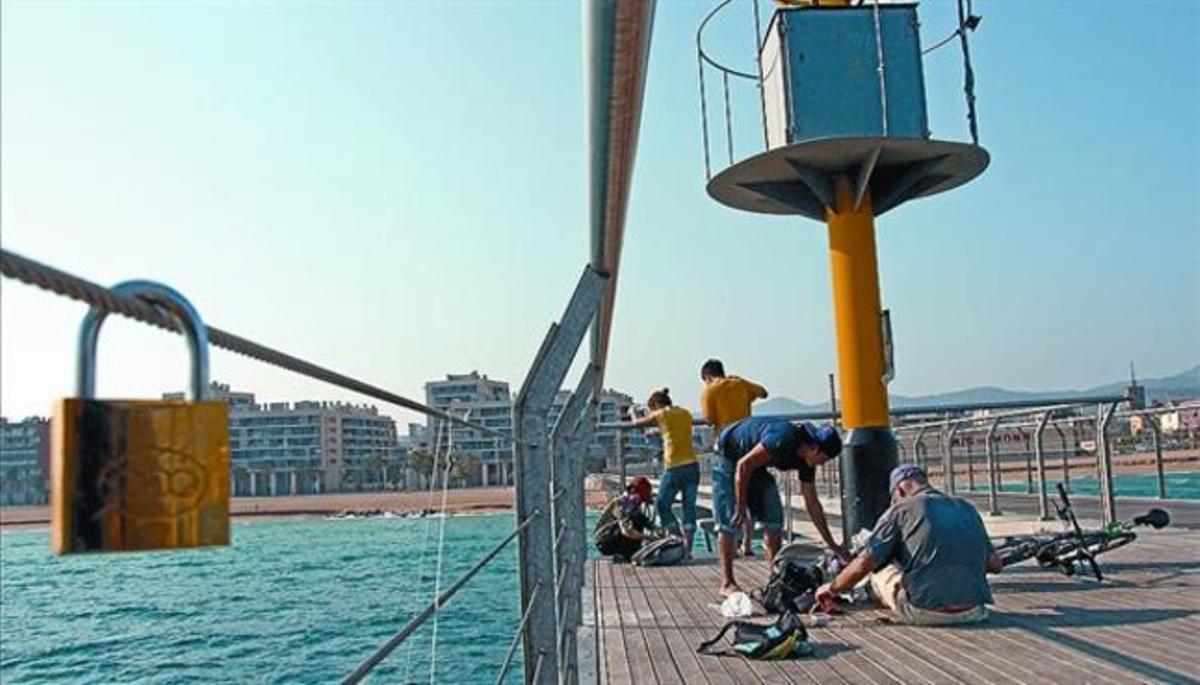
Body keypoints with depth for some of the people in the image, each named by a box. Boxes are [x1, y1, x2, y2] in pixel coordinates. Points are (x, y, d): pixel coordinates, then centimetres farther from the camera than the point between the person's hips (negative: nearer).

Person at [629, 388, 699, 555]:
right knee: (689, 508, 6)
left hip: (674, 468, -5)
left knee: (663, 505, 8)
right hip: (692, 466, 5)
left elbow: (637, 423, 13)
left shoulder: (662, 414, 0)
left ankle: (680, 539, -3)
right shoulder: (686, 413, 15)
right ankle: (687, 548, 4)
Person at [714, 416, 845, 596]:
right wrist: (740, 506, -25)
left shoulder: (806, 460, -8)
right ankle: (727, 583, -8)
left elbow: (812, 503, 1)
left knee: (774, 517, 0)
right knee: (729, 521, -12)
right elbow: (743, 465, -31)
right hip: (728, 458, -8)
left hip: (755, 466, 8)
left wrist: (831, 544, 2)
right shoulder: (783, 439, -34)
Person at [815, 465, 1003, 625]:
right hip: (972, 612, 4)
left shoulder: (901, 509, 1)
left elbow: (864, 564, -4)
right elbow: (995, 564, 17)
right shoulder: (967, 508, 15)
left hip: (925, 612, -4)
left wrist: (832, 588, 12)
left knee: (878, 567, 19)